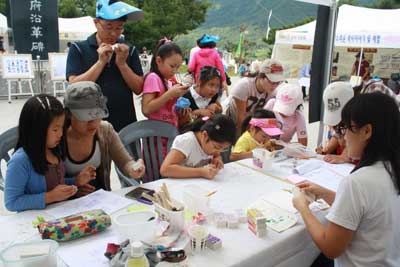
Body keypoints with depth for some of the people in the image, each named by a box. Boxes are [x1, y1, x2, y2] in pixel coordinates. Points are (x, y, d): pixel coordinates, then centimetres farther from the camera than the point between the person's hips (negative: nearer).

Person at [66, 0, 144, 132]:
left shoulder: (129, 50, 5)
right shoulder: (78, 49, -1)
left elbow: (138, 88, 0)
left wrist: (122, 63, -12)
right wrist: (101, 61, -14)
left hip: (126, 124, 2)